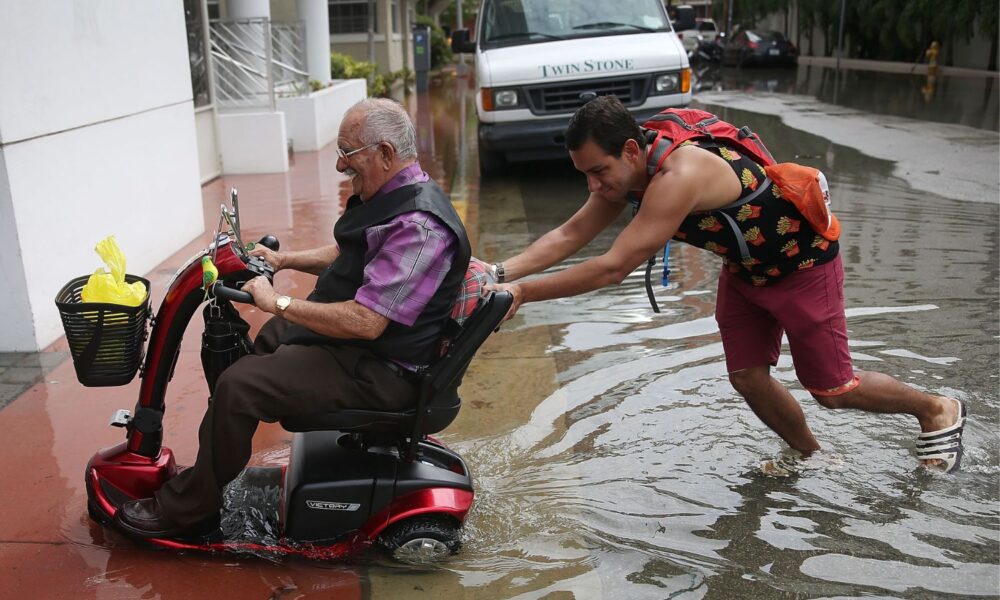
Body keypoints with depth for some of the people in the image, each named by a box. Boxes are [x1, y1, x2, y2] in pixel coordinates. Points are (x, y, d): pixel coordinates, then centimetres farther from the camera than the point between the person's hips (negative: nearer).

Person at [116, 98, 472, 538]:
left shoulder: (420, 227, -27)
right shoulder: (390, 196, 6)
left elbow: (365, 322, -32)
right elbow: (345, 255, 23)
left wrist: (278, 303, -23)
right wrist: (283, 260, 12)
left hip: (375, 369, -11)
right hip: (346, 335, 11)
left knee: (238, 387, -18)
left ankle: (184, 509, 3)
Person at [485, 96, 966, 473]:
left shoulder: (679, 177, -41)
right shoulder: (623, 173, -12)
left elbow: (613, 268, -44)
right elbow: (568, 236, -12)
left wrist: (523, 294, -41)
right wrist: (501, 273, -24)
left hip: (803, 262, -7)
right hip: (744, 266, 8)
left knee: (832, 390, 5)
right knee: (747, 378, 4)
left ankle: (937, 410, 33)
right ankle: (812, 456, 29)